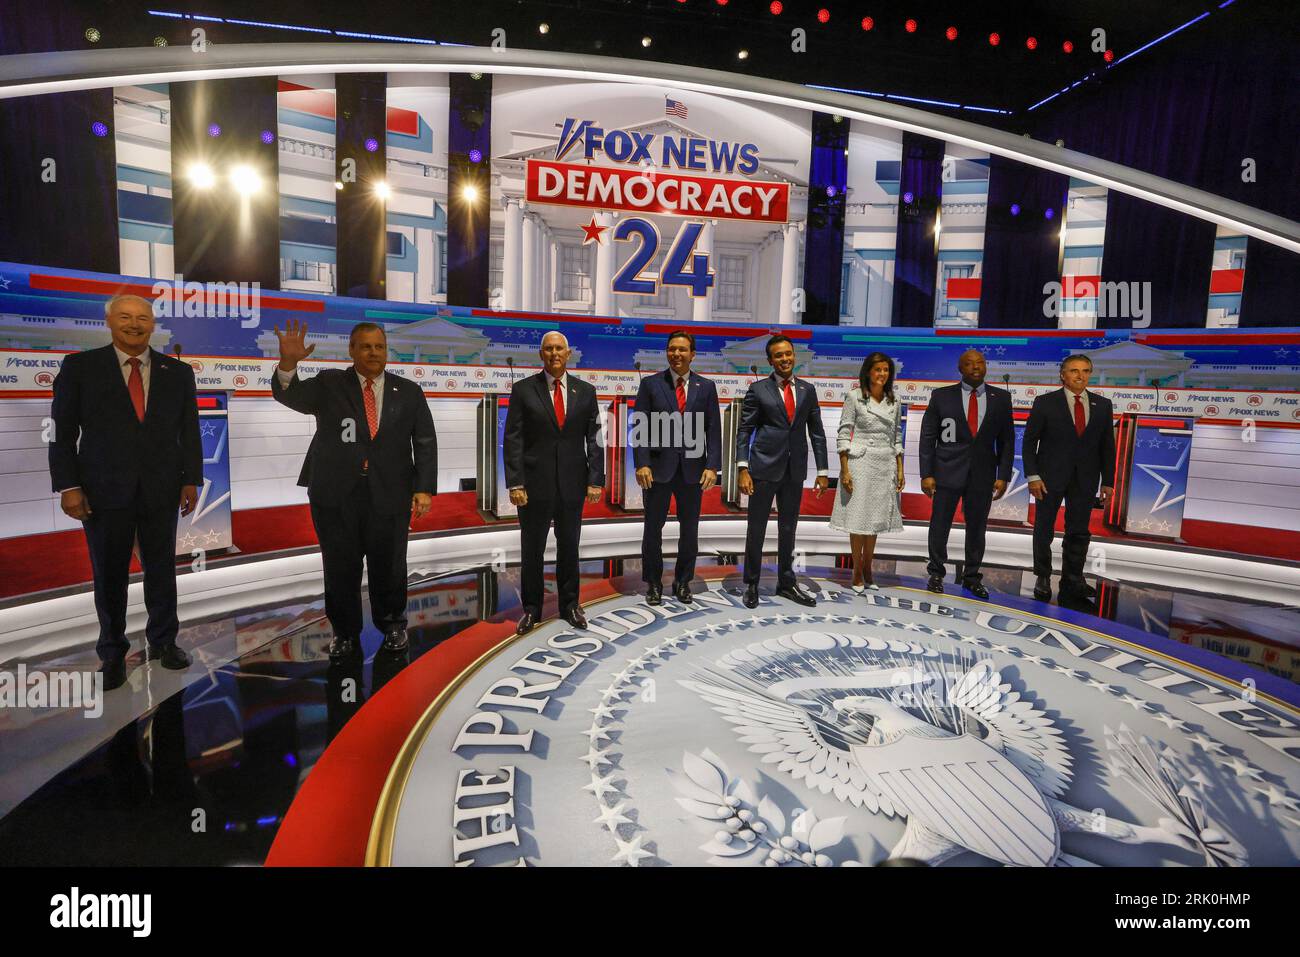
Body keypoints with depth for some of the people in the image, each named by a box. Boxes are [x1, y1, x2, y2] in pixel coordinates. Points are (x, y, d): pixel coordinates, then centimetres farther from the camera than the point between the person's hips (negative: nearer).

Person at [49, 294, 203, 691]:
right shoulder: (80, 366, 2)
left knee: (162, 569, 10)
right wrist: (68, 486, -6)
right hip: (104, 490, -1)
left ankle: (162, 642, 25)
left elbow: (189, 430, 7)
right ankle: (112, 653, 22)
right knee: (109, 575, 8)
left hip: (162, 490, 1)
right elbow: (62, 431, 0)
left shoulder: (178, 371, 6)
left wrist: (191, 480, 1)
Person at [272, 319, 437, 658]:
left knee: (389, 566, 8)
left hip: (389, 494, 0)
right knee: (340, 568, 7)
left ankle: (392, 626, 30)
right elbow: (290, 396, -8)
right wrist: (288, 362, -29)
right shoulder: (329, 384, 7)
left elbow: (425, 443, 5)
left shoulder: (409, 392, 8)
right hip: (336, 493, 0)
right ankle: (344, 632, 26)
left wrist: (424, 488, -5)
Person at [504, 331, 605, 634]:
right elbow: (513, 439, -4)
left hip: (572, 483, 2)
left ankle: (569, 604, 28)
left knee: (569, 547, 12)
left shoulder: (585, 391, 5)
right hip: (534, 482, -1)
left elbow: (594, 439, 4)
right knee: (532, 549, 8)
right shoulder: (523, 389, -1)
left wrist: (595, 480, -3)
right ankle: (531, 608, 24)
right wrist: (515, 483, -11)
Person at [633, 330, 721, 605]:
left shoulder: (706, 387, 6)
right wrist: (642, 464, -12)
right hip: (659, 467, -1)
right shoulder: (650, 384, 2)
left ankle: (683, 582, 23)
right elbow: (640, 427, -2)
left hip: (692, 468, 2)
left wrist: (712, 466, -8)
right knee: (653, 528, 6)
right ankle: (653, 583, 21)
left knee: (690, 529, 8)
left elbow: (713, 430, 3)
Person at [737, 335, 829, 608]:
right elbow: (744, 431, -4)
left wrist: (822, 471, 7)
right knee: (756, 527, 5)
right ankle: (751, 584, 19)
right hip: (764, 467, -3)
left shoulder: (807, 390, 8)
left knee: (788, 529, 13)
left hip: (794, 470, 3)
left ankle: (786, 583, 26)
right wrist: (743, 469, -13)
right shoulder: (758, 389, -2)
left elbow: (816, 432, 10)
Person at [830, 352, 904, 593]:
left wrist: (900, 470, 8)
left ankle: (867, 569, 22)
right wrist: (844, 470, -13)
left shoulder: (894, 403, 9)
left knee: (876, 518, 10)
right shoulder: (854, 396, -4)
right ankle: (857, 572, 12)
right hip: (860, 462, -4)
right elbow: (843, 434, -7)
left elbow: (897, 438, 13)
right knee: (858, 517, 0)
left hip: (886, 465, 4)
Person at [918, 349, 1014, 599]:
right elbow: (927, 437, -1)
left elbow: (1006, 440, 7)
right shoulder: (942, 396, 0)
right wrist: (926, 474, -6)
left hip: (982, 475, 2)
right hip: (947, 472, -1)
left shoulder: (1001, 398, 5)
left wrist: (1003, 476, 0)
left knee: (977, 527, 9)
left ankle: (972, 577, 24)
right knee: (939, 525, 4)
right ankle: (936, 573, 21)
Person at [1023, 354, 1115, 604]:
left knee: (1078, 532, 7)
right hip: (1050, 477, -2)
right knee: (1044, 530, 7)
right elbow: (1029, 442, -5)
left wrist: (1108, 482, 3)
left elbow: (1107, 446, 7)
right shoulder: (1045, 402, -5)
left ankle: (1072, 582, 17)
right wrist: (1033, 476, -11)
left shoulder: (1102, 405, 5)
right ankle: (1043, 578, 21)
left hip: (1085, 480, 3)